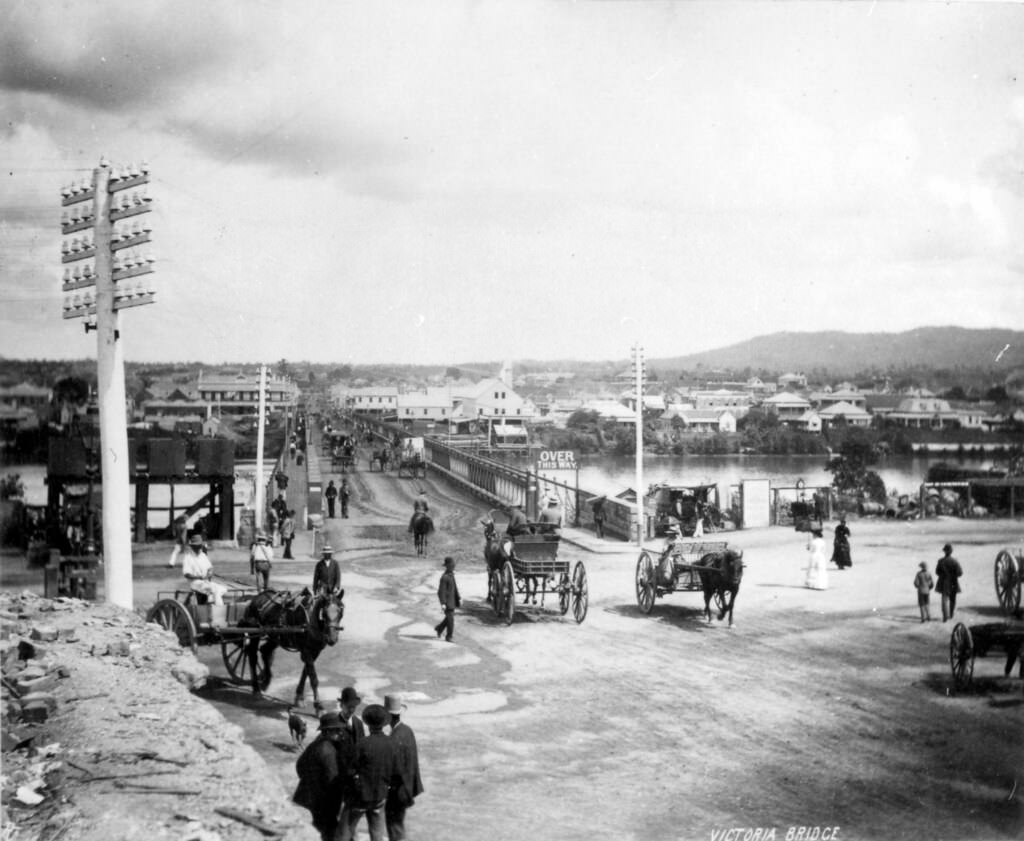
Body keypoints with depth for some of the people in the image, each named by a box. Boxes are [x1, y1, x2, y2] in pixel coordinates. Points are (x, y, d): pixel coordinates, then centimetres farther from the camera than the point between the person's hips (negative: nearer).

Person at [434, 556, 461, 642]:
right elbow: (441, 591, -20)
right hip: (447, 601, -9)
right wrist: (443, 603, -22)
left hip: (452, 600, 9)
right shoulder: (444, 577, -20)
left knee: (450, 617, 17)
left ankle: (439, 628, 37)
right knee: (450, 619, -5)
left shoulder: (452, 575, 8)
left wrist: (459, 598, 16)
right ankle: (448, 637, 4)